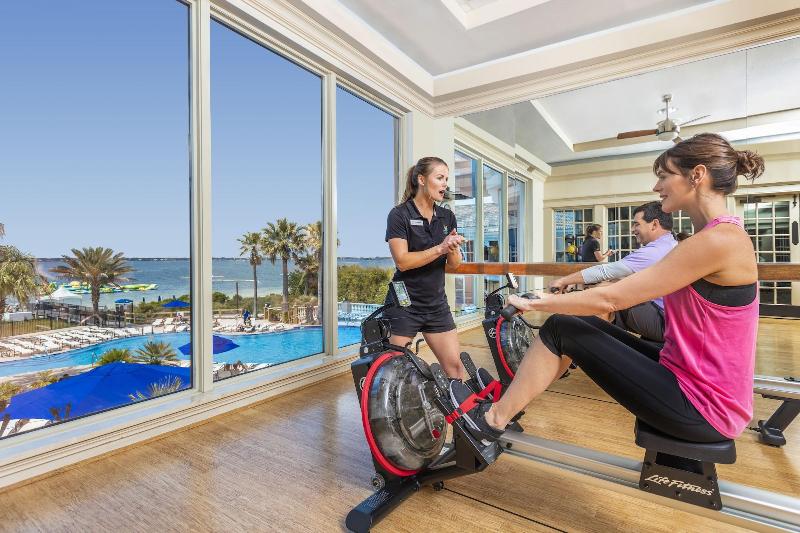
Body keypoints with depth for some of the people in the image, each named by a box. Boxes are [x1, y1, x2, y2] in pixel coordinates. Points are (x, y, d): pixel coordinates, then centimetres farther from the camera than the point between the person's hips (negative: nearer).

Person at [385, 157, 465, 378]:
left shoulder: (448, 217, 8)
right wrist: (440, 248, -21)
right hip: (404, 304, -4)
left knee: (455, 366, 5)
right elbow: (402, 261, -17)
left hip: (437, 304, 5)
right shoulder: (399, 214, -8)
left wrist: (453, 249, -16)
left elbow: (455, 264, 5)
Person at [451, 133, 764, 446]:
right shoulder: (722, 235, 10)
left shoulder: (718, 239, -21)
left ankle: (493, 419, 10)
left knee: (560, 330, -7)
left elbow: (609, 300, -22)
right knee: (575, 323, 9)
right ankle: (512, 399, 22)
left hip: (701, 407, -9)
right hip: (695, 379, 9)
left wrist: (534, 303, -11)